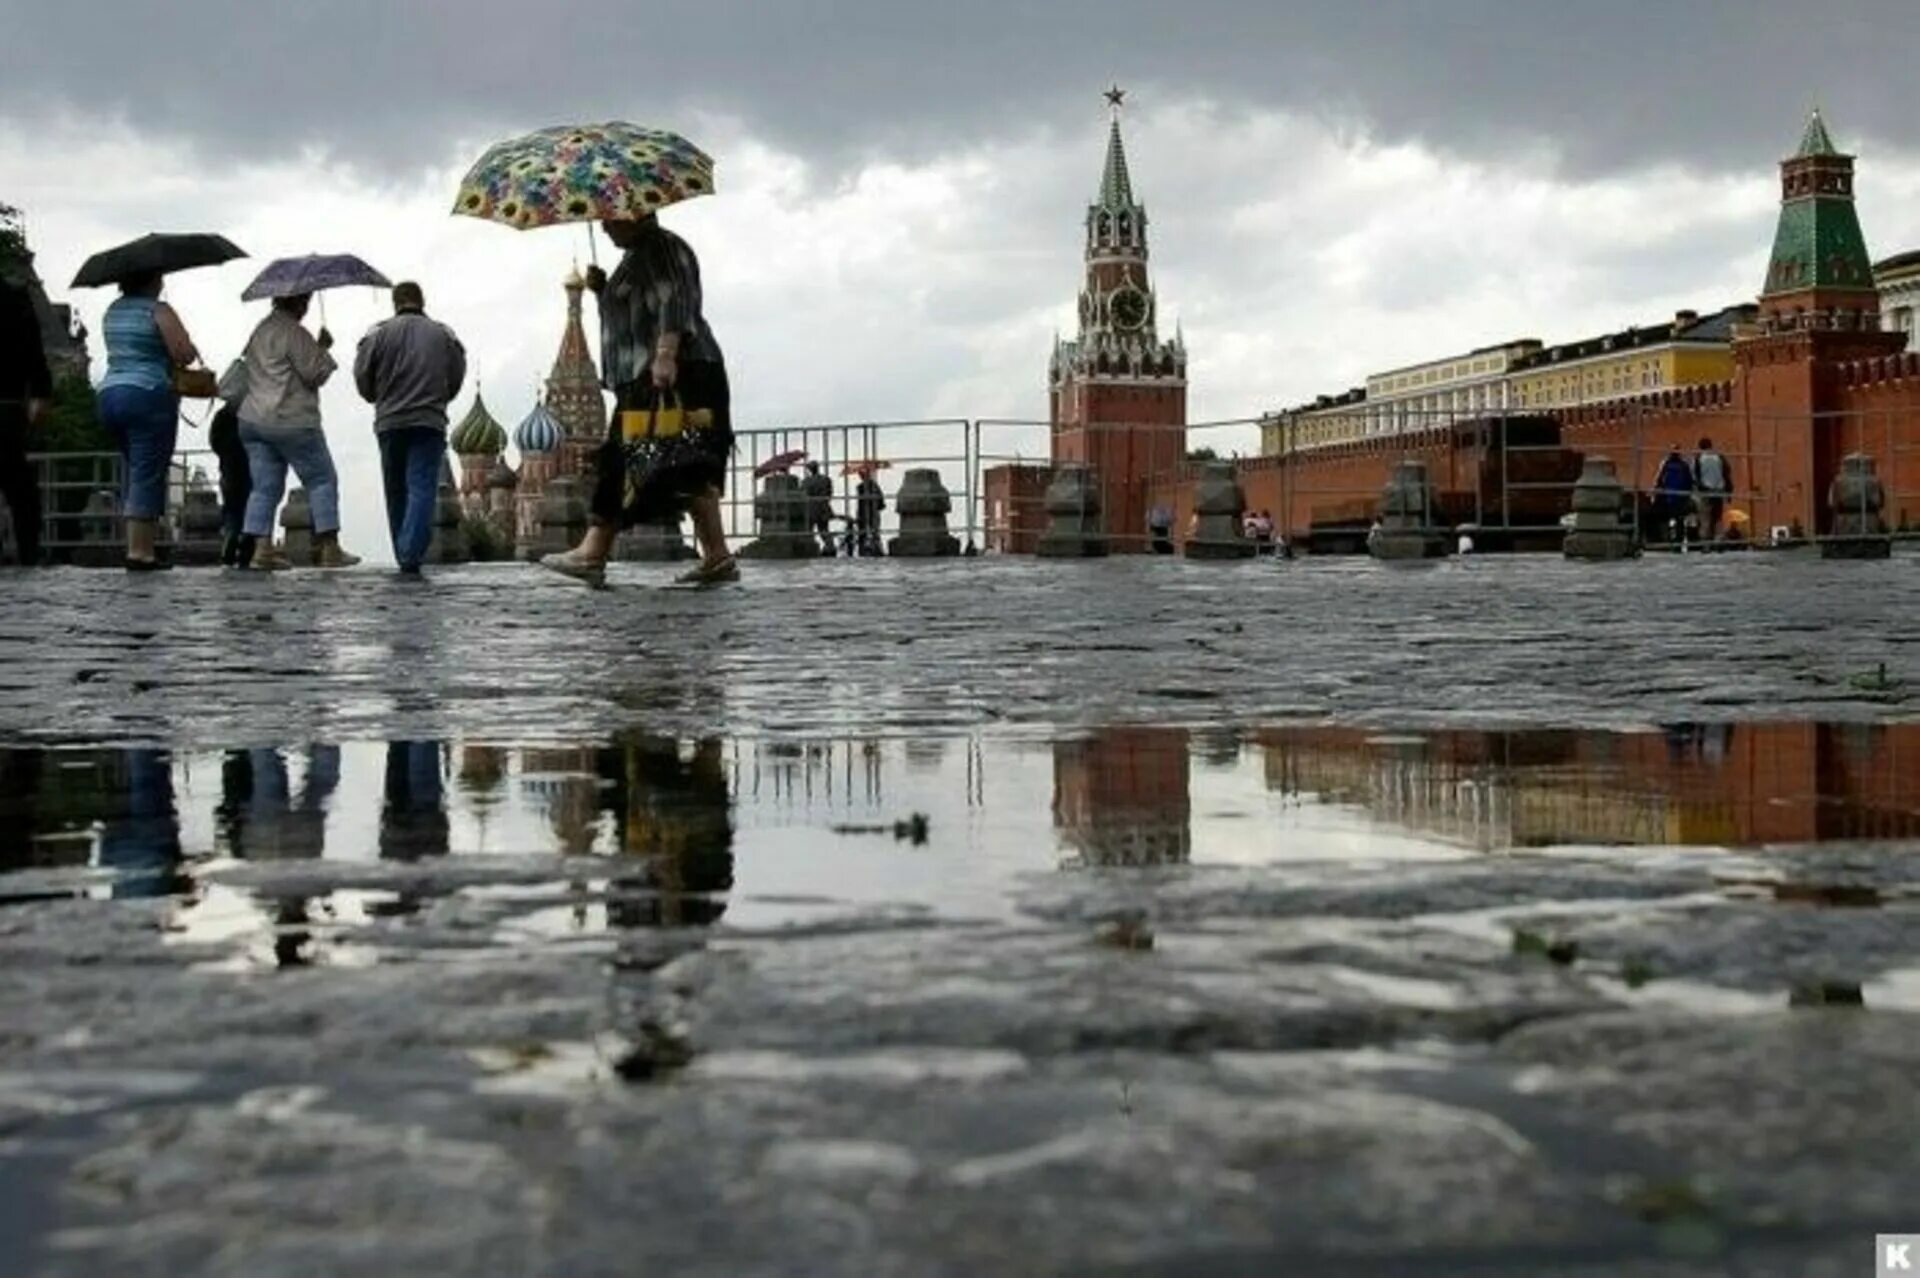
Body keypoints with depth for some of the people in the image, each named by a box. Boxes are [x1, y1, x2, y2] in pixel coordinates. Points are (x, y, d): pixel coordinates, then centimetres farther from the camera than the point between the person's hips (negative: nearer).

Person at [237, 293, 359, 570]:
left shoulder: (260, 332, 17)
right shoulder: (294, 333, -11)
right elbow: (315, 374, -11)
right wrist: (323, 349, 4)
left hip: (252, 420, 8)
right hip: (291, 421, -8)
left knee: (264, 487, 6)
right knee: (322, 480, 1)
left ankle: (262, 547, -4)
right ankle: (329, 548, -2)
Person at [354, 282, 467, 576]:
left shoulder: (379, 333, 1)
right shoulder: (443, 334, 6)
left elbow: (362, 377, 0)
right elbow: (457, 378, 9)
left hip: (390, 422, 1)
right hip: (430, 422, -1)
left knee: (396, 491, 12)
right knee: (422, 488, -6)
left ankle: (404, 555, 18)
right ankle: (411, 555, -21)